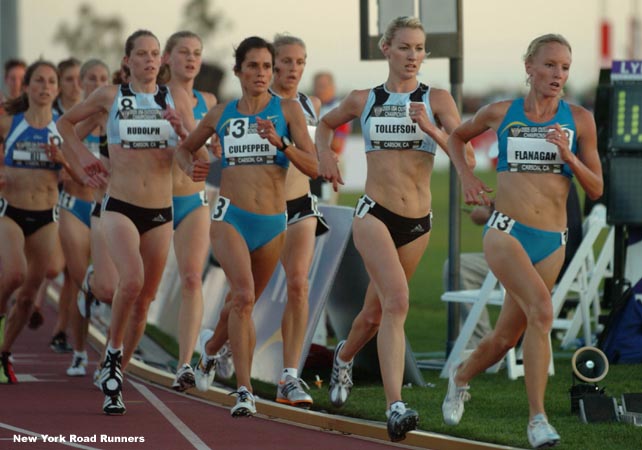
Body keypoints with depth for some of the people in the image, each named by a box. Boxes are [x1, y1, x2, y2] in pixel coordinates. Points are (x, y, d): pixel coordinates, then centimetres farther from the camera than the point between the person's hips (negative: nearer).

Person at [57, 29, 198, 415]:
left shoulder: (176, 99, 5)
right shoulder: (110, 96, 2)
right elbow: (66, 122, 18)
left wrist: (180, 127, -12)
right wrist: (84, 155, 5)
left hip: (160, 212, 3)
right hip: (120, 207, -3)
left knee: (144, 299, 5)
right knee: (132, 280, -27)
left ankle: (115, 377, 19)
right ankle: (114, 352, -5)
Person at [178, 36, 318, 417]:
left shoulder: (287, 110, 1)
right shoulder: (221, 114, 7)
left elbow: (313, 167, -5)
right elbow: (184, 148, 24)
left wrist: (279, 143, -20)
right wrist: (191, 167, 1)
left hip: (272, 224, 1)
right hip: (230, 217, -1)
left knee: (246, 303, 15)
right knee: (243, 295, -24)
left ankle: (212, 347, 47)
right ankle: (245, 390, -23)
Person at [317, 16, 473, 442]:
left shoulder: (437, 100, 1)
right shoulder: (364, 100, 5)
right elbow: (326, 124, 26)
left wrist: (430, 128, -26)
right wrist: (325, 155, 8)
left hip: (418, 223, 2)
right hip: (374, 215, -2)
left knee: (377, 312, 16)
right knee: (397, 300, -24)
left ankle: (344, 357, 50)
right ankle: (395, 406, -30)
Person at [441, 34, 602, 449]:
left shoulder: (579, 120, 3)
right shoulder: (500, 114, 3)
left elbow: (596, 189, 5)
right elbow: (456, 137, 24)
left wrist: (569, 156, -11)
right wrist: (466, 176, 7)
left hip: (552, 243, 3)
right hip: (505, 232, -3)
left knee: (506, 337, 8)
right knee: (542, 310, -26)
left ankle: (461, 377, 39)